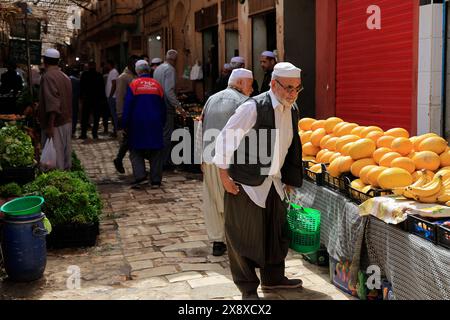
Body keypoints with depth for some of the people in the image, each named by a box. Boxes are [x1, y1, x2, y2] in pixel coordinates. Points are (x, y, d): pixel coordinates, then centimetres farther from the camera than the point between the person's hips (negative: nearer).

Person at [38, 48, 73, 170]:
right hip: (67, 122, 8)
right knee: (65, 153, 14)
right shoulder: (65, 77, 11)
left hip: (55, 124, -8)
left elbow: (52, 104, -23)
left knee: (55, 158, -4)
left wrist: (50, 126, -23)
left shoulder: (48, 76, -15)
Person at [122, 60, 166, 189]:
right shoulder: (157, 85, 4)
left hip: (138, 124, -2)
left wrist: (125, 125, 1)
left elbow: (127, 106, -5)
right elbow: (162, 107, 9)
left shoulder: (133, 85, -5)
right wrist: (162, 124, 17)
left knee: (136, 151, 8)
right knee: (155, 153, 7)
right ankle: (156, 181, 5)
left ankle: (140, 175, -9)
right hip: (155, 124, 2)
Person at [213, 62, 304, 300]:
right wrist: (224, 176, -14)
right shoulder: (253, 108, -20)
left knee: (276, 233, 18)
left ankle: (273, 278, 37)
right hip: (246, 184, -7)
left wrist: (289, 179, 18)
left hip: (274, 183, 8)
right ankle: (248, 288, 20)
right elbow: (225, 139, -17)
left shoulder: (292, 110, 4)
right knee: (244, 236, 4)